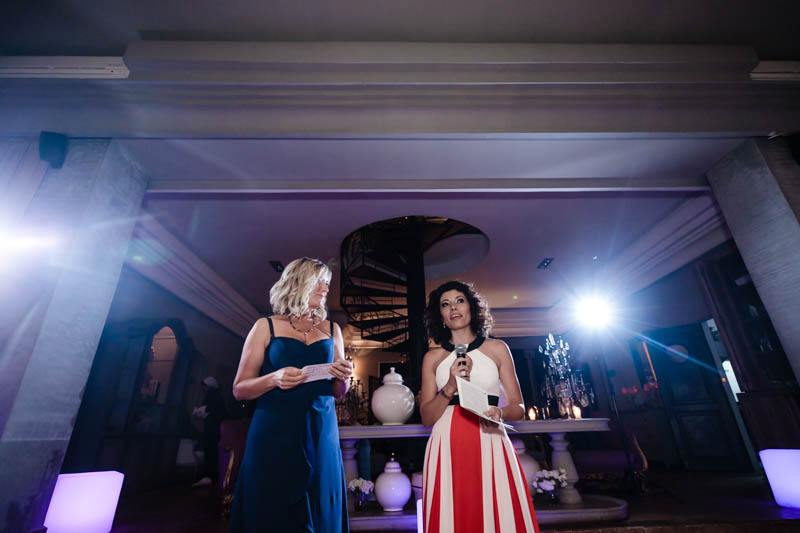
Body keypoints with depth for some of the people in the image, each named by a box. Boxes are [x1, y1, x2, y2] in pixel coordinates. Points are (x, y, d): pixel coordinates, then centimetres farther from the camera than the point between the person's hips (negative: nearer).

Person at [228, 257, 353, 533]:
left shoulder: (331, 330, 7)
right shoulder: (267, 327, -1)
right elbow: (239, 389, 0)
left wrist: (343, 378, -8)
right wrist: (274, 379, -17)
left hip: (321, 435, 3)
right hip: (274, 436, -2)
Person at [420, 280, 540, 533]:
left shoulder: (497, 349, 7)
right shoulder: (432, 358, 8)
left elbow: (518, 407, 7)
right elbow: (426, 417, 5)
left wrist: (499, 413, -15)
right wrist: (449, 388, -13)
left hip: (489, 444, 0)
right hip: (448, 447, 1)